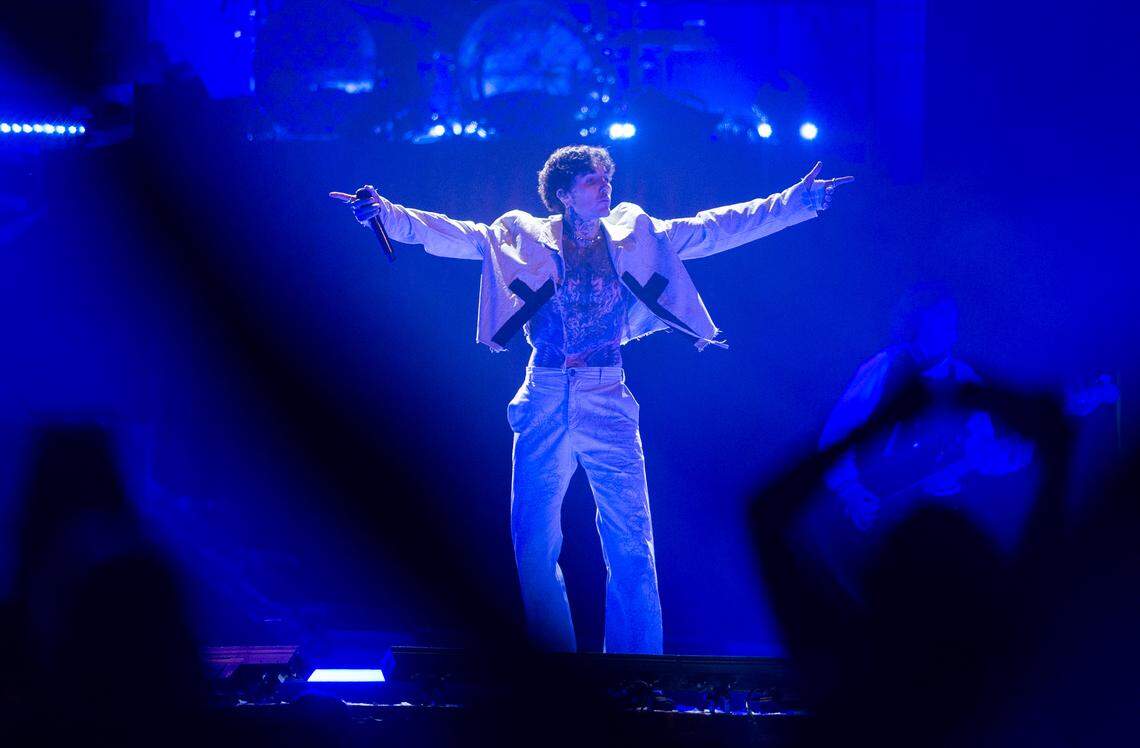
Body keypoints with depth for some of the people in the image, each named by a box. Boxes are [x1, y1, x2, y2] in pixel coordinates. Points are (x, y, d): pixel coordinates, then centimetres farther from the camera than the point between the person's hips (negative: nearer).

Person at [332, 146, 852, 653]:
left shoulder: (636, 236, 8)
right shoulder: (523, 237, 4)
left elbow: (717, 229, 10)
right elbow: (452, 236, -2)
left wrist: (799, 201, 7)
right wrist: (385, 213, -15)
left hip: (609, 406, 1)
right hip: (545, 406, -1)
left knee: (632, 547, -5)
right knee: (535, 546, -1)